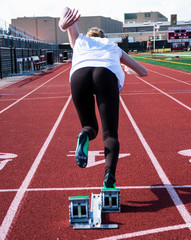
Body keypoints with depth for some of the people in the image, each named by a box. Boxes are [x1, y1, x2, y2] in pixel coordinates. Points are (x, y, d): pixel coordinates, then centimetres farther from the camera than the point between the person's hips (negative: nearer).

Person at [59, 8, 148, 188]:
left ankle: (84, 135, -19)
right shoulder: (114, 47, 39)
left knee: (89, 126, 18)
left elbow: (67, 10, 30)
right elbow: (143, 72, 40)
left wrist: (63, 24, 6)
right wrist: (123, 62, 60)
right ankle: (109, 176, -29)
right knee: (110, 134, -2)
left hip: (79, 74, 1)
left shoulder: (80, 40, 40)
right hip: (108, 74, -1)